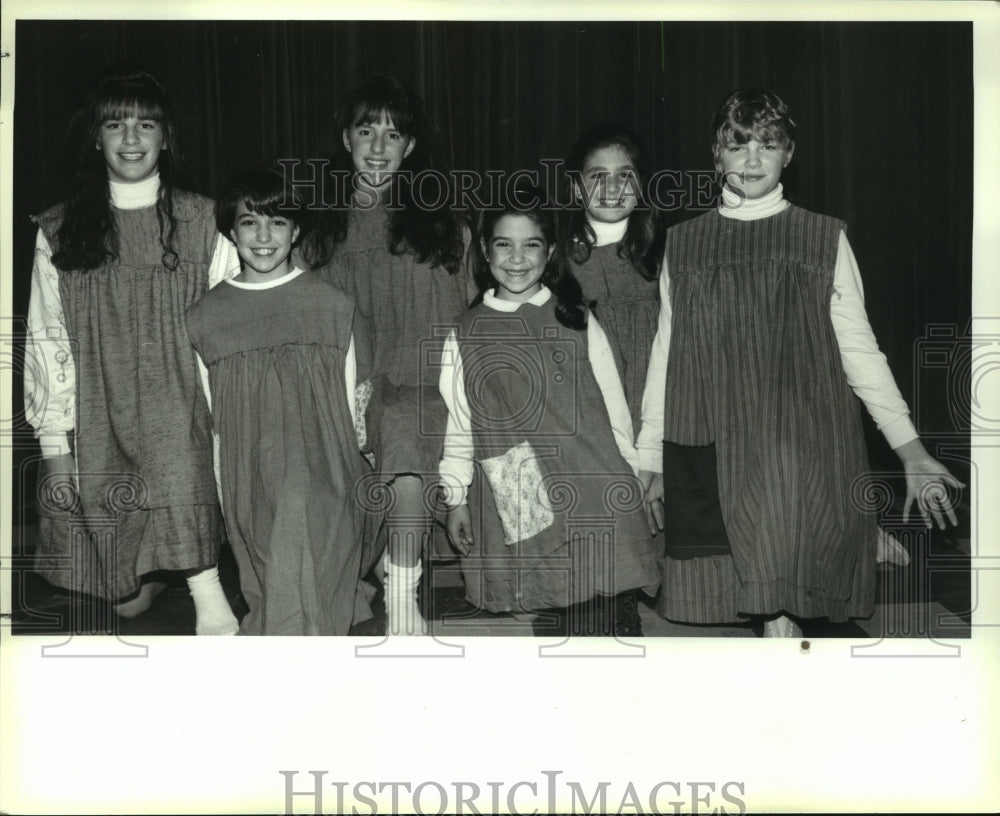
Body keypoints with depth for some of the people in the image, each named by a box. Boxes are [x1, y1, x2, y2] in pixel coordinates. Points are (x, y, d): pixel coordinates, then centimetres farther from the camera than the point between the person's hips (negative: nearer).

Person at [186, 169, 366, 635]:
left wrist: (350, 483, 4)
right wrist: (225, 507, 8)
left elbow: (348, 407, 7)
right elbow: (215, 422, 10)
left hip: (323, 482, -2)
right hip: (249, 488, 2)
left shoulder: (331, 307, 4)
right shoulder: (206, 318, 7)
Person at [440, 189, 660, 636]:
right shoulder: (467, 334, 7)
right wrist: (456, 498, 8)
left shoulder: (577, 323, 6)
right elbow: (458, 419, 10)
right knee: (537, 614, 3)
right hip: (513, 499, 1)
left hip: (591, 495, 0)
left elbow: (614, 407, 10)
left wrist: (631, 480, 9)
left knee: (590, 620, -2)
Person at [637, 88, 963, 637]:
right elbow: (665, 353, 15)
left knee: (782, 596, -11)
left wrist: (908, 448, -2)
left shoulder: (824, 238, 8)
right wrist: (651, 459, 14)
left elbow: (858, 348, 7)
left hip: (803, 450, -1)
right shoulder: (683, 244, 12)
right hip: (710, 457, 2)